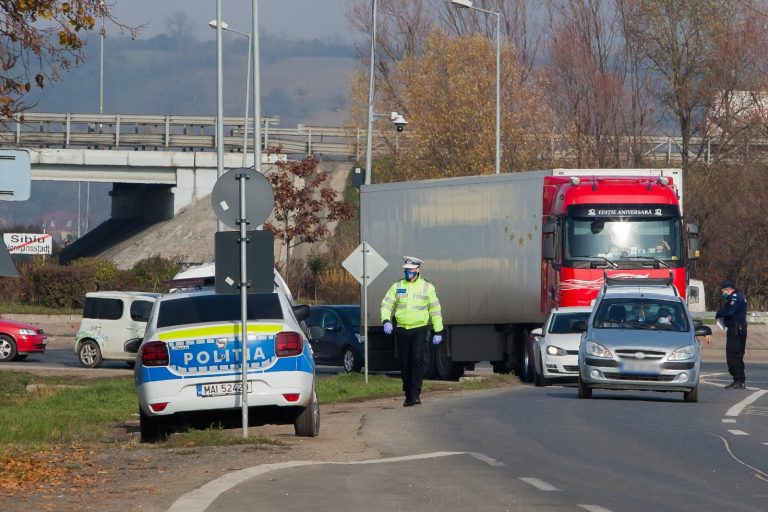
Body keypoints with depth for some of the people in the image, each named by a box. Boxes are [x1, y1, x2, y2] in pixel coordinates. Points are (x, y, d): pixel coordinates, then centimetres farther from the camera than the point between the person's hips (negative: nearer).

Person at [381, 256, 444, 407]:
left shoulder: (427, 287, 5)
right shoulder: (397, 286, 8)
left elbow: (435, 310, 9)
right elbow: (386, 304, 4)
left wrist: (438, 331, 6)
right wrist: (386, 320, -15)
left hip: (419, 329, -3)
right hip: (401, 330, 3)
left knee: (417, 359, -17)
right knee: (405, 363, 4)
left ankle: (415, 394, -19)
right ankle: (408, 395, 13)